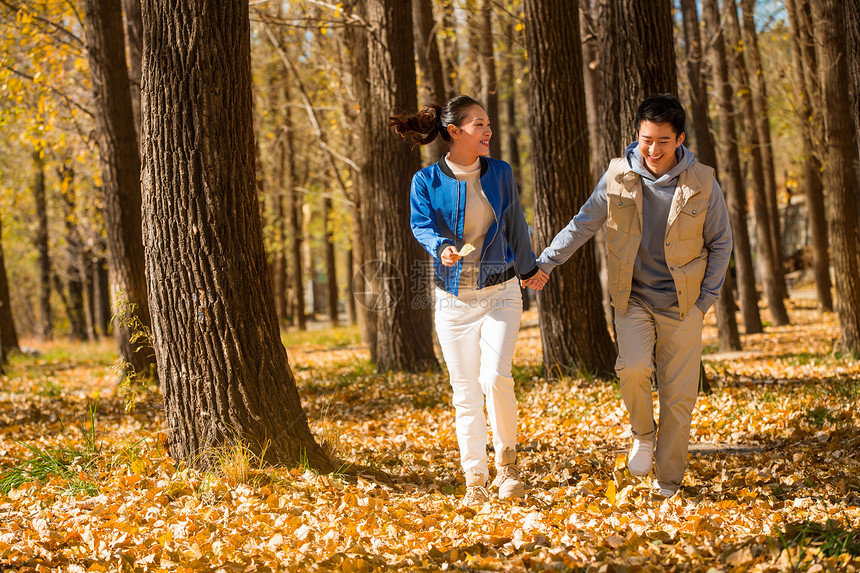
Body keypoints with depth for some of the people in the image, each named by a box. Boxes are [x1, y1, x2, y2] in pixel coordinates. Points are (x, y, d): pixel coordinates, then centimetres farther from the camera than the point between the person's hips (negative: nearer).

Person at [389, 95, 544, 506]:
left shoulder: (500, 173, 4)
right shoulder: (427, 180, -3)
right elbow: (421, 225, -15)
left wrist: (527, 268, 28)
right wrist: (442, 248, -36)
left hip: (500, 294, 0)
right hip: (453, 299, 0)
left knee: (495, 378, -17)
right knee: (465, 392, 2)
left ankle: (507, 460, 5)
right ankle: (475, 481, 12)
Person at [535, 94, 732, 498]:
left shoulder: (702, 183, -5)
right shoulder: (618, 176, -3)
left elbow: (720, 243, 5)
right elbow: (584, 224, 6)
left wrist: (706, 299, 0)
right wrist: (544, 263, 0)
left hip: (681, 305, 0)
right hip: (632, 298, 0)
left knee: (678, 397, 0)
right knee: (634, 368, -24)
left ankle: (668, 483, 14)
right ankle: (644, 435, 5)